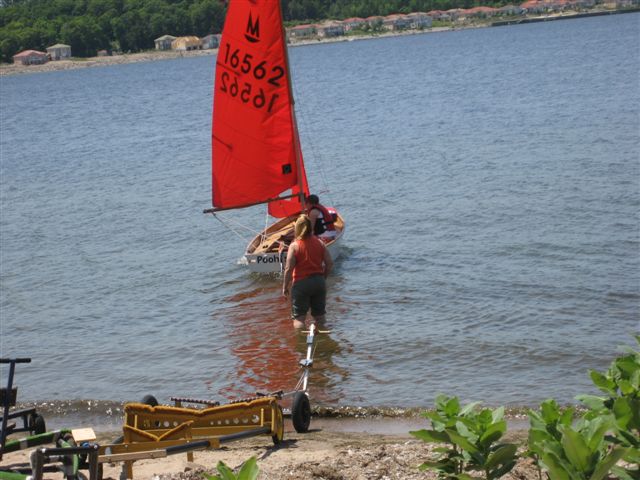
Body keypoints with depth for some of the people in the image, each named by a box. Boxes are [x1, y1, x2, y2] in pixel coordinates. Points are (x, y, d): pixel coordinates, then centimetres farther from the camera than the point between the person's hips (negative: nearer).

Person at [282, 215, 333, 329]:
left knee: (299, 318, 2)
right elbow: (330, 263, 1)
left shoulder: (294, 246, -12)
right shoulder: (319, 242, 0)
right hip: (319, 282, 4)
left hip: (301, 283, -4)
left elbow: (289, 269, -14)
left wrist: (285, 286, -4)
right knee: (319, 315, 17)